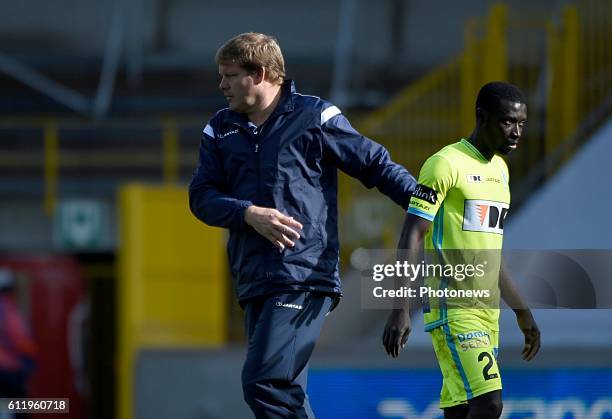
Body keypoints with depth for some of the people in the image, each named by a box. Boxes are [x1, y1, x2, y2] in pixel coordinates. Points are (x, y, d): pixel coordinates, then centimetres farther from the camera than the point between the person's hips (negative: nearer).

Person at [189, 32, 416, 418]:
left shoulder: (314, 117, -1)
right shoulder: (221, 129, 15)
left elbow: (375, 164, 2)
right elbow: (202, 197, 7)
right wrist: (249, 214, -12)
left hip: (304, 275, -7)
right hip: (254, 281, 7)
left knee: (264, 382, -20)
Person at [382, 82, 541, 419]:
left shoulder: (499, 169, 17)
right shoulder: (446, 164, -9)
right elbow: (411, 238, -13)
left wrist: (522, 312, 26)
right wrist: (400, 310, -21)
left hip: (486, 311, 8)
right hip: (451, 309, -8)